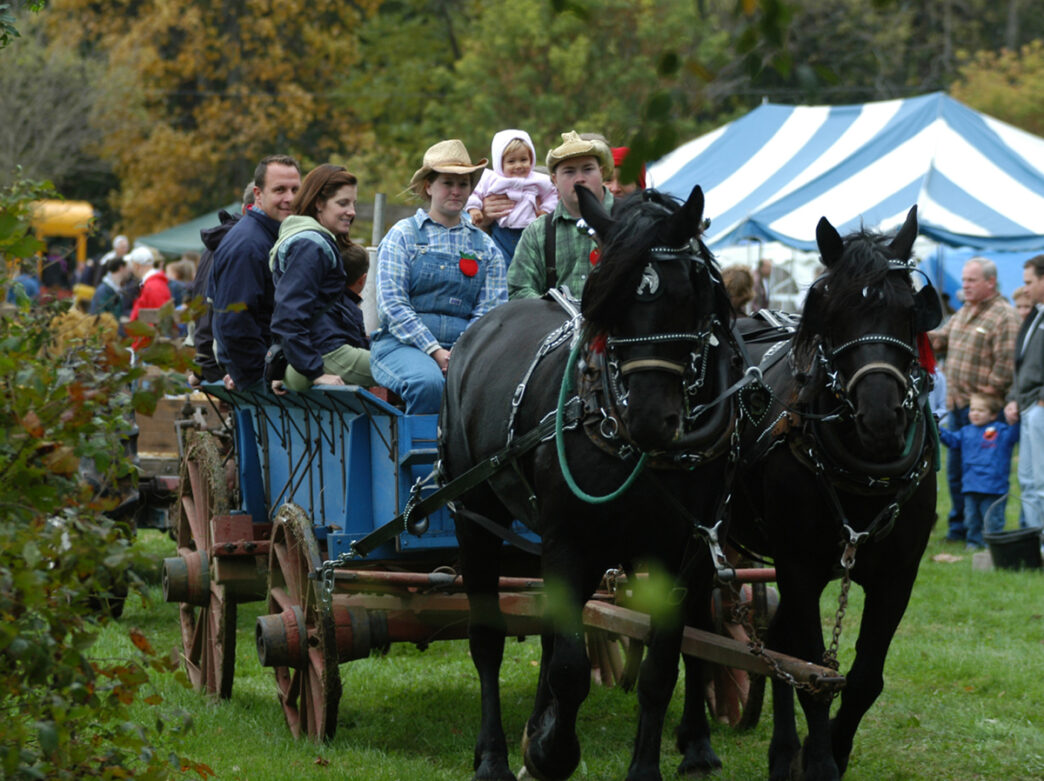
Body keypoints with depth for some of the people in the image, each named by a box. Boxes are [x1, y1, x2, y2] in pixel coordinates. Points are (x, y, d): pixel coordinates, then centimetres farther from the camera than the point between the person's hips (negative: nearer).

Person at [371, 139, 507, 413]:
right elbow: (391, 304, -3)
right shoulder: (402, 235, 9)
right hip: (401, 343, -2)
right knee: (427, 381, -37)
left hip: (463, 347, 2)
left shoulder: (485, 246, 18)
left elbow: (490, 309, 7)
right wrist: (433, 351, -13)